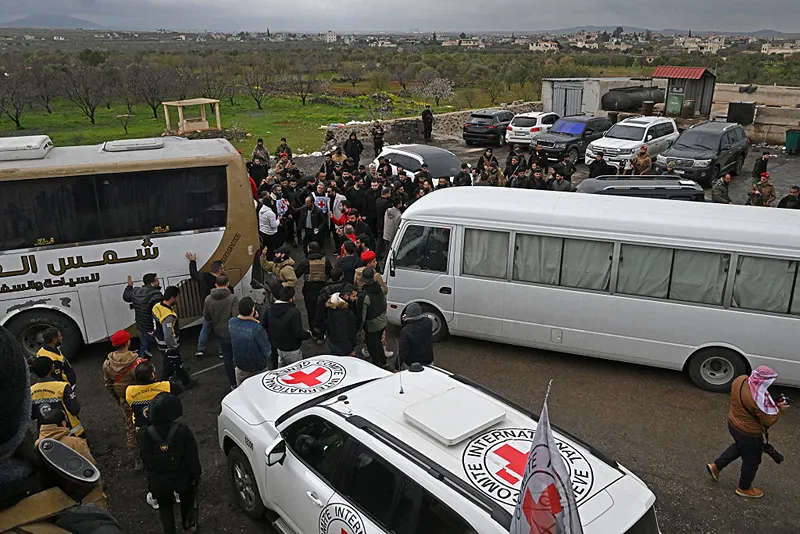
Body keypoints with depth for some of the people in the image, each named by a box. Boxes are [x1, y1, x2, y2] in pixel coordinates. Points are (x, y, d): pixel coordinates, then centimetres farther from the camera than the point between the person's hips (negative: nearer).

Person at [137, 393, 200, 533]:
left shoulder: (144, 436, -25)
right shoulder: (182, 431, -29)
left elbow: (146, 461, -10)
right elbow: (192, 458, -17)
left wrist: (151, 479, 8)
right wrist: (196, 475, 1)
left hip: (159, 482, 0)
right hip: (182, 478, 1)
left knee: (165, 507, 26)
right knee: (187, 500, 30)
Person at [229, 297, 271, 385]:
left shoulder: (231, 322, -16)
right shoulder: (257, 328, -34)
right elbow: (267, 351, -23)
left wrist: (251, 319, -9)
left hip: (239, 366, 5)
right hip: (257, 369, -5)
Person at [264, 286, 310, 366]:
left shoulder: (270, 309, -4)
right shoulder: (294, 312, -28)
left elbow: (266, 327, 6)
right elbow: (298, 333, -26)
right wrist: (308, 334, -5)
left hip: (277, 347, 7)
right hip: (291, 350, -7)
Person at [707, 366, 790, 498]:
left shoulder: (740, 380, -14)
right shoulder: (760, 399, -36)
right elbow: (769, 420, -24)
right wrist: (779, 409, -7)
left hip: (733, 423, 7)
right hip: (749, 434, -7)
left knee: (739, 447, 35)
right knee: (751, 461, 19)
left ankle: (716, 466, 40)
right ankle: (744, 488, 41)